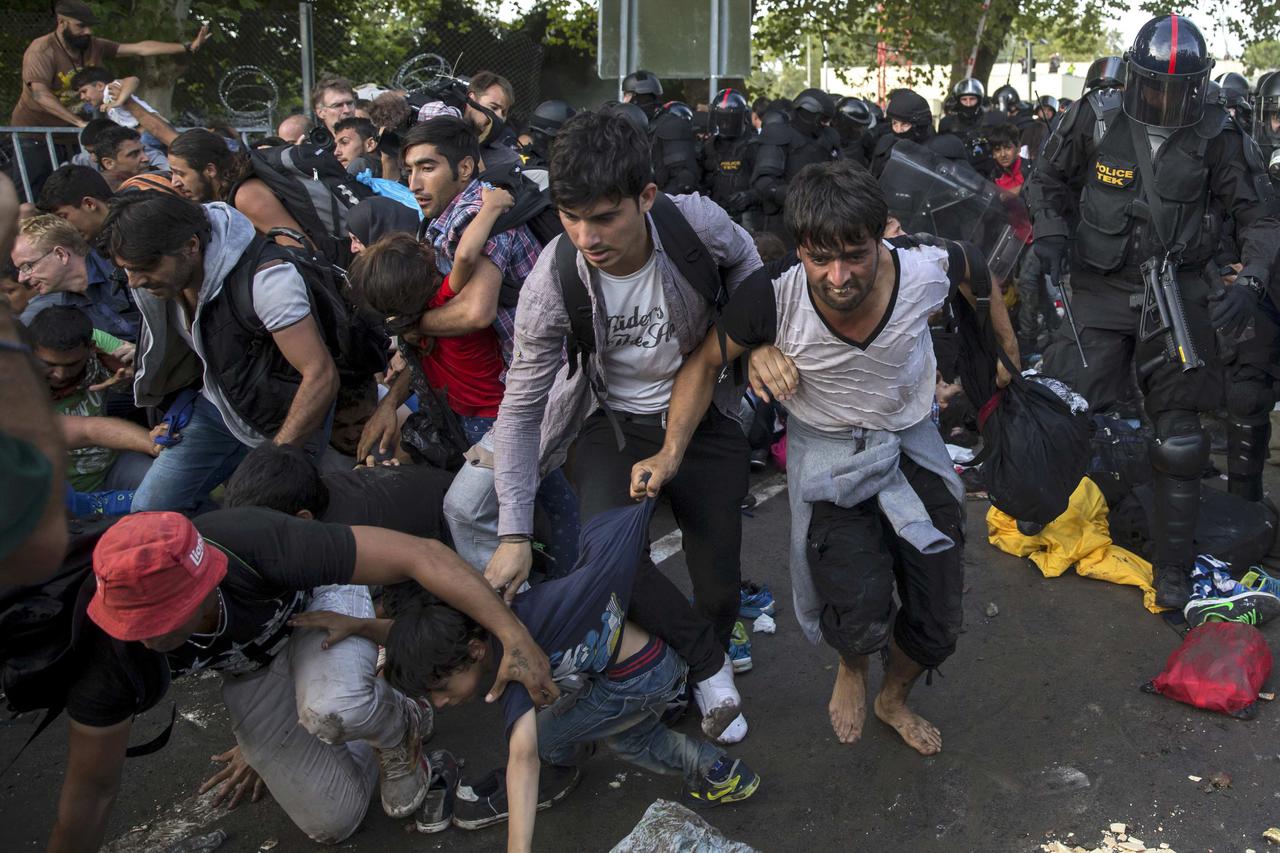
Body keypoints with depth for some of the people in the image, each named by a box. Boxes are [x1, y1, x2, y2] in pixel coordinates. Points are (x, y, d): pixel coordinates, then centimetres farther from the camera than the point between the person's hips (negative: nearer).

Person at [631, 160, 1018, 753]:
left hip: (911, 441, 3)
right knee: (860, 618, -21)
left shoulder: (927, 268, -25)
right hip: (827, 452, -2)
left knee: (937, 625, 8)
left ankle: (893, 698, 44)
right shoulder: (772, 297, -29)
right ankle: (851, 668, 19)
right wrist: (671, 452, -18)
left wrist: (1008, 357, 13)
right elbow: (706, 362, -10)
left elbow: (978, 272, 1)